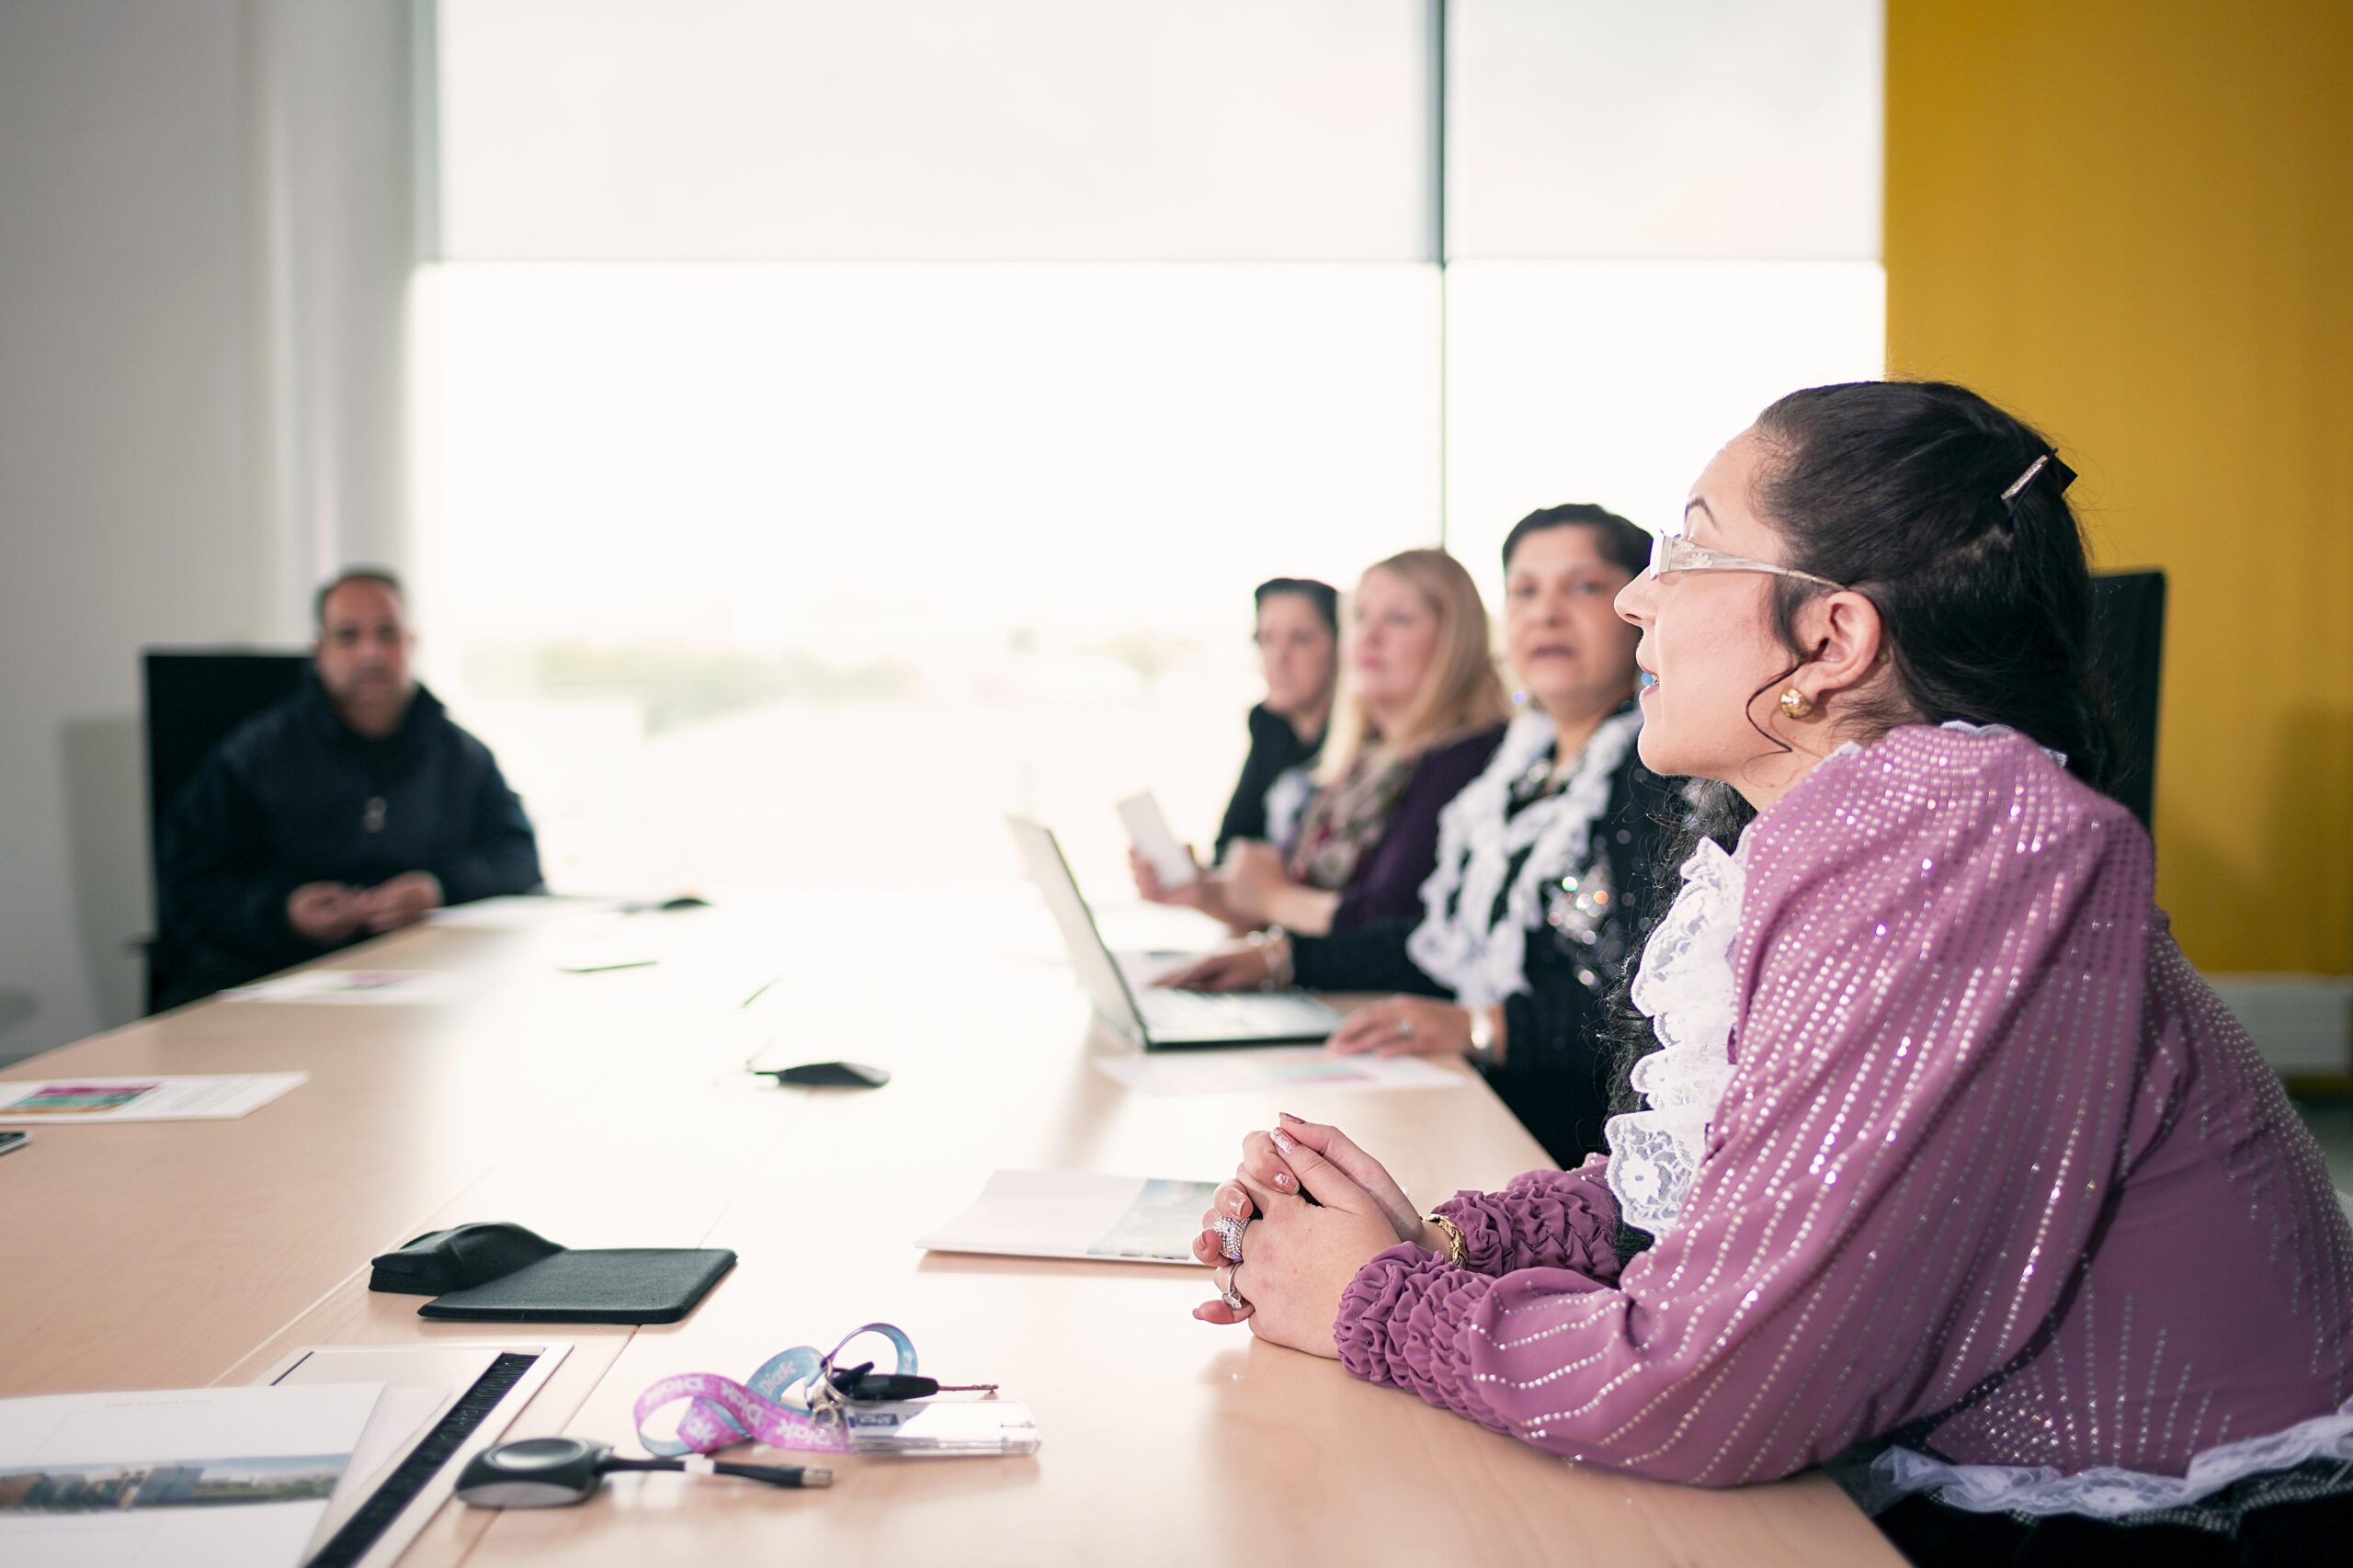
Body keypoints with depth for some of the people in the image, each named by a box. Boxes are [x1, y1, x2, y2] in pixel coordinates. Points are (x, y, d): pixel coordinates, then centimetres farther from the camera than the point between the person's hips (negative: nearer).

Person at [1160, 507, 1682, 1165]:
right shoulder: (1519, 760, 19)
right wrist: (1281, 959, 19)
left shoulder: (1666, 767, -8)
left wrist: (1480, 1027, -25)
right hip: (1467, 1096, 8)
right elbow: (1448, 942, 26)